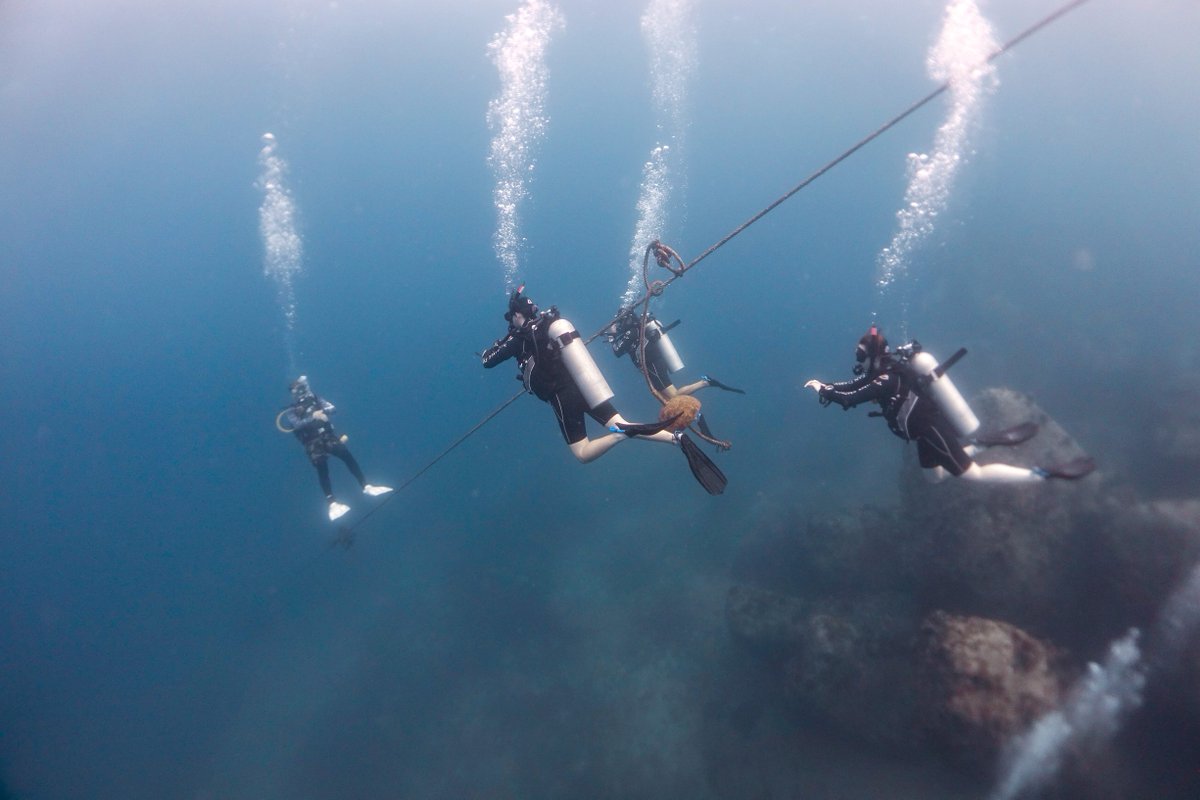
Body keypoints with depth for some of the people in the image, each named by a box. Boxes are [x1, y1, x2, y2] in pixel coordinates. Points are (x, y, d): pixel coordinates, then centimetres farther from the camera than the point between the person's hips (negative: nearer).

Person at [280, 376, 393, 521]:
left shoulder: (315, 400, 15)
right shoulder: (291, 411, 6)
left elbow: (331, 408, 0)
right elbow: (297, 425, -13)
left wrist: (321, 411, -21)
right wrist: (313, 416, -25)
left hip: (328, 436, 3)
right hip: (313, 443, -3)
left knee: (347, 456, -16)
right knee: (322, 469, -20)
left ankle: (366, 487, -11)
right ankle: (332, 504, -24)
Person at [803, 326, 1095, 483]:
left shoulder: (885, 379, -25)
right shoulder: (885, 366, 4)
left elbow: (849, 399, -26)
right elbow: (854, 384, 16)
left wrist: (822, 389, -11)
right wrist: (826, 386, 7)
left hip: (930, 428, -9)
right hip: (928, 425, 9)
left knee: (975, 474, -3)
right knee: (937, 476, 25)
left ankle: (1048, 472, -4)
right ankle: (987, 441, 23)